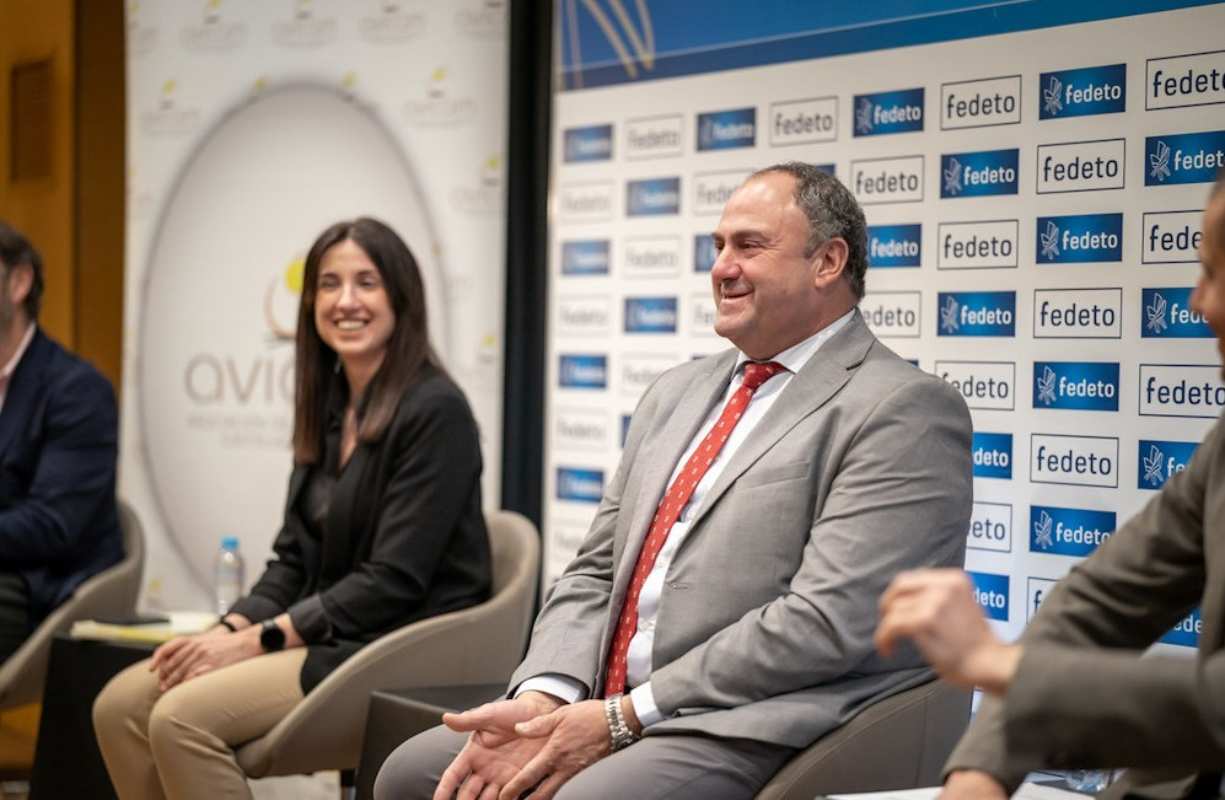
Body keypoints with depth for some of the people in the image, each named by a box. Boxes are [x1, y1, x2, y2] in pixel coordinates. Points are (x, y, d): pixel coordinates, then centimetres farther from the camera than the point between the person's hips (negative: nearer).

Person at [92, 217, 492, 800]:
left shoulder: (435, 410, -12)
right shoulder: (328, 408, 14)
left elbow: (393, 581, -17)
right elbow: (294, 559, 15)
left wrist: (258, 640, -16)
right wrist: (229, 631, -4)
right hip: (325, 640, 8)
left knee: (183, 716, -25)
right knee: (120, 706, -8)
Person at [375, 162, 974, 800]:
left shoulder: (905, 412, -8)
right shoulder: (677, 394, 19)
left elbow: (827, 622, -17)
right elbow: (595, 572, 16)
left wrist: (623, 716, -15)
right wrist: (542, 700, -5)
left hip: (755, 733, -8)